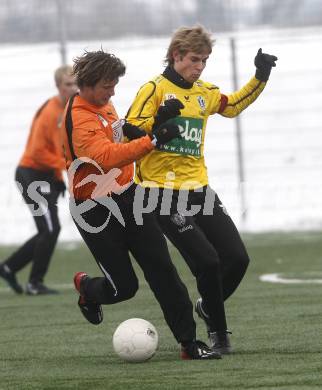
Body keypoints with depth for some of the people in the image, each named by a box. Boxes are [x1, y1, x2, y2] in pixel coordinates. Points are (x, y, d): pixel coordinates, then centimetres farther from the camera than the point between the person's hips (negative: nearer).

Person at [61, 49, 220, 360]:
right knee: (124, 287, -1)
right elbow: (106, 156, -42)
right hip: (96, 212, -8)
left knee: (163, 270, -5)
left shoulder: (102, 103, 6)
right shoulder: (80, 121, -24)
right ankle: (86, 289, 36)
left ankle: (188, 342, -5)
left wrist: (128, 129, 11)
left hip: (127, 198, 8)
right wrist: (153, 141, -47)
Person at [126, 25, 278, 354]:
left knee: (237, 258, 1)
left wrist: (259, 78, 21)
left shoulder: (204, 92, 13)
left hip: (199, 189, 7)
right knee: (207, 261, -15)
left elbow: (232, 105, 33)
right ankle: (217, 332, 2)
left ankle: (208, 307, 28)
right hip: (164, 194, -7)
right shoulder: (154, 89, -7)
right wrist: (158, 119, -30)